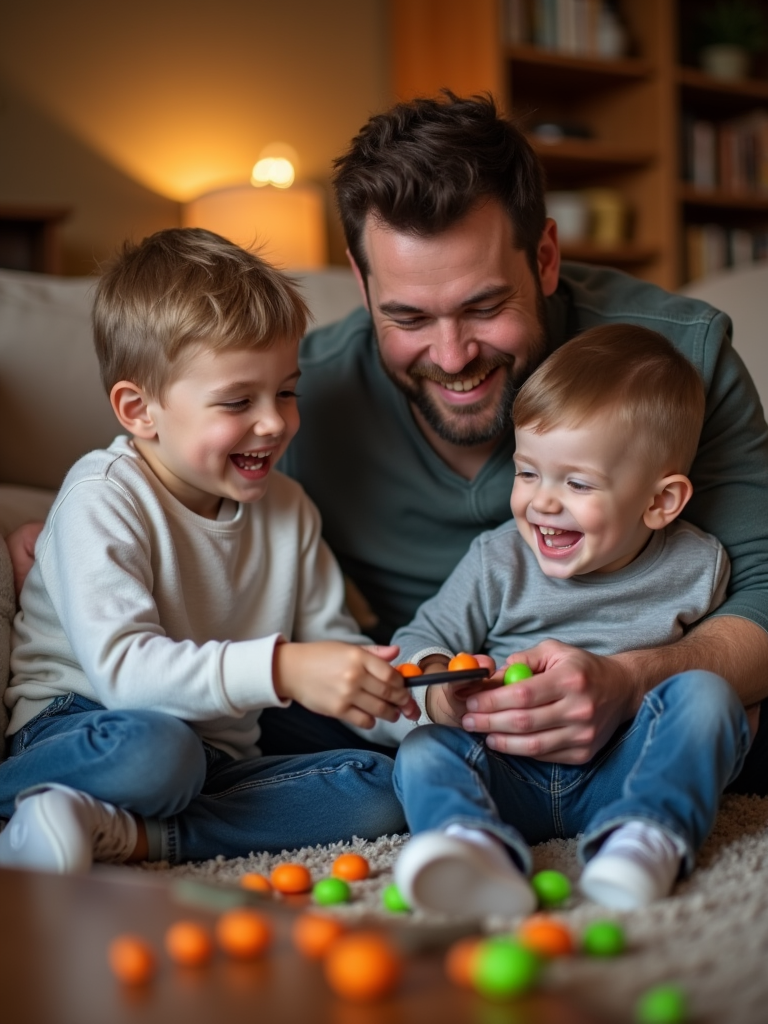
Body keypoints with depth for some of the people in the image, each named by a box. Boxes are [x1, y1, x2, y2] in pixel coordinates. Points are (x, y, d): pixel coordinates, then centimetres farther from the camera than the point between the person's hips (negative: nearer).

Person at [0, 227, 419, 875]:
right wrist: (279, 670, -38)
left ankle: (125, 835, -24)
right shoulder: (104, 499, -13)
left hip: (219, 758, 8)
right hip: (79, 730, -7)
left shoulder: (287, 508, 8)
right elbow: (119, 666, -27)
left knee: (379, 788, -17)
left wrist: (415, 699, -10)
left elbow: (334, 646, 10)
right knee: (150, 747, -40)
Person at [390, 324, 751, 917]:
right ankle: (477, 844, -54)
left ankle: (646, 836, -39)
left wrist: (622, 683, -5)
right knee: (422, 752, -24)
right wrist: (437, 684, -22)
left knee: (707, 694, -21)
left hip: (624, 772, 0)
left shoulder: (696, 567, 0)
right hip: (509, 778, 1)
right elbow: (422, 639, 1)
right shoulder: (498, 563, 0)